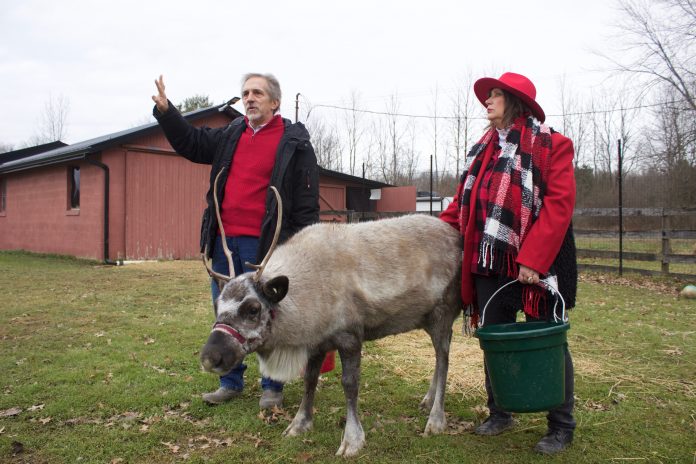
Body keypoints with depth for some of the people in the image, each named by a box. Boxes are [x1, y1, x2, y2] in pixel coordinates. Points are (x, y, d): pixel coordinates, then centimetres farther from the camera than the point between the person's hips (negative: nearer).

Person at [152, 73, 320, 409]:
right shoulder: (230, 136, 14)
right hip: (224, 241, 6)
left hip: (263, 244, -6)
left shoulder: (294, 142, -3)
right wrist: (165, 111, 9)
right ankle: (231, 382, 27)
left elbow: (306, 201, -6)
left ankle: (272, 387, 19)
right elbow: (191, 142, 24)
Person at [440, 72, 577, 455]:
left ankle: (561, 427, 21)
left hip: (536, 265, -5)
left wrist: (532, 259, -23)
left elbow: (559, 204, -14)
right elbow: (463, 202, 14)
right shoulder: (483, 150, 14)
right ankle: (499, 414, 30)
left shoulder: (551, 145, -4)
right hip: (489, 263, 6)